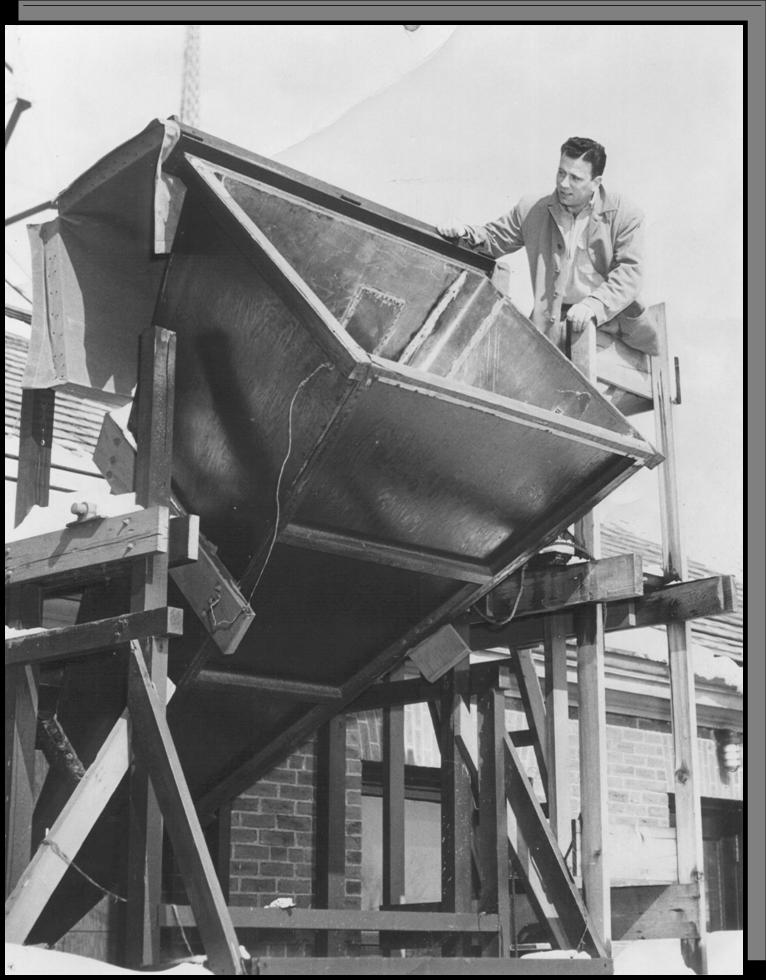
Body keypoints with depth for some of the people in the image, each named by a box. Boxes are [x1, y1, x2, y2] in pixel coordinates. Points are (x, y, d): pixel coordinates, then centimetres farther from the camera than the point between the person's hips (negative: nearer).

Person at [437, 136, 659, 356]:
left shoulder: (625, 214, 1)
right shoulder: (532, 210, 8)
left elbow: (630, 272, -8)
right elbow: (494, 239, 21)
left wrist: (594, 305, -23)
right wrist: (467, 233, -3)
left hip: (612, 313, 1)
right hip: (555, 323, -1)